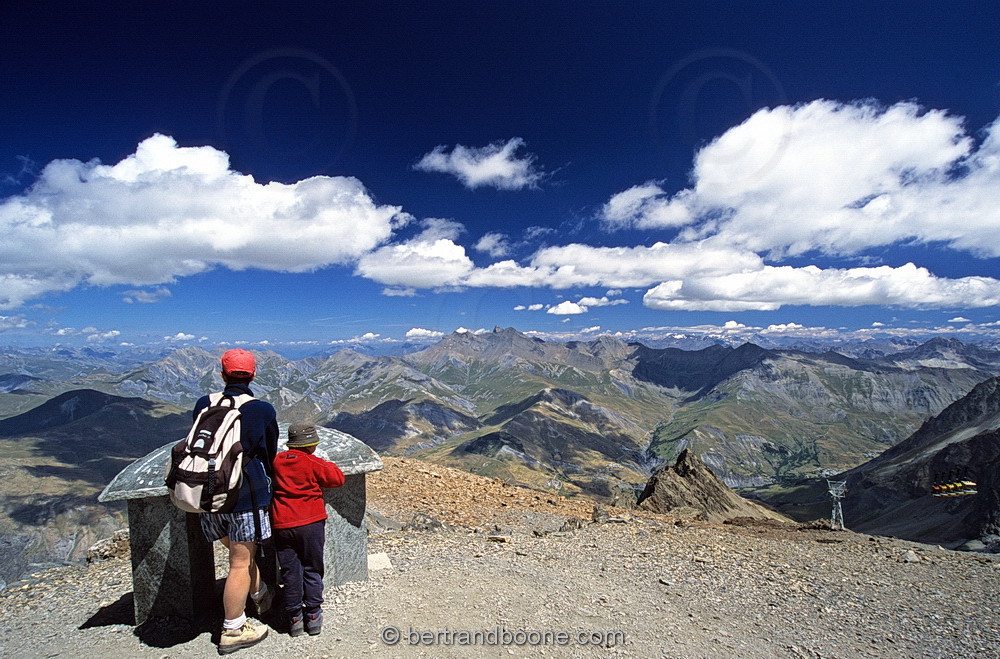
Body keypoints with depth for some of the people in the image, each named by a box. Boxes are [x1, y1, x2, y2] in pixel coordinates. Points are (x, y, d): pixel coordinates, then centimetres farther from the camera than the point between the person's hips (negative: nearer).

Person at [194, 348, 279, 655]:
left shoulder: (203, 405, -1)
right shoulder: (263, 410, -10)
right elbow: (270, 454, 2)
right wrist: (266, 481, 23)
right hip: (245, 493, -5)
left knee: (240, 551, 24)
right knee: (241, 563, 8)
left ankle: (261, 595, 44)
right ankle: (232, 631, 19)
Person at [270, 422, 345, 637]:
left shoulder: (277, 461, 1)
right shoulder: (314, 463, -9)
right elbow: (338, 478, -6)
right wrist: (327, 466, 11)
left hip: (282, 524, 3)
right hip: (311, 522, -3)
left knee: (290, 572, 11)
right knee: (312, 569, 11)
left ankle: (294, 617, 18)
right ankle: (313, 615, 15)